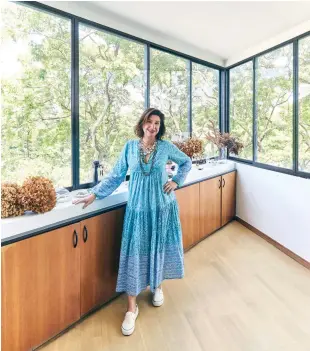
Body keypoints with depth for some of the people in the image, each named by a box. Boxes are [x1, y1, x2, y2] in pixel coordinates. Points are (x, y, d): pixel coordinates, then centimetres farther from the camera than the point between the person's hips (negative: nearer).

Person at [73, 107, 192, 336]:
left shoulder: (166, 146, -2)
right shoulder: (130, 146, -1)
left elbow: (187, 162, 11)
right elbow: (117, 175, 1)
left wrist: (176, 182, -1)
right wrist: (95, 194, -4)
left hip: (162, 206, 1)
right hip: (138, 208, 0)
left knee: (159, 248, 13)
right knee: (135, 253, 0)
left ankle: (157, 286, 41)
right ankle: (132, 308, 13)